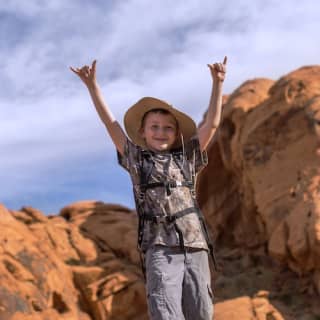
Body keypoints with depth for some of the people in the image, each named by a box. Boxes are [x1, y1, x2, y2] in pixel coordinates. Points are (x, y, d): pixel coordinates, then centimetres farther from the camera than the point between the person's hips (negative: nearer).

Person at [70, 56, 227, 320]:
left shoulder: (187, 158, 15)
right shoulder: (136, 159, 13)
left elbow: (212, 123, 10)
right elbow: (110, 123, 9)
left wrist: (217, 83, 5)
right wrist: (93, 85, 5)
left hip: (195, 246, 2)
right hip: (160, 249, -2)